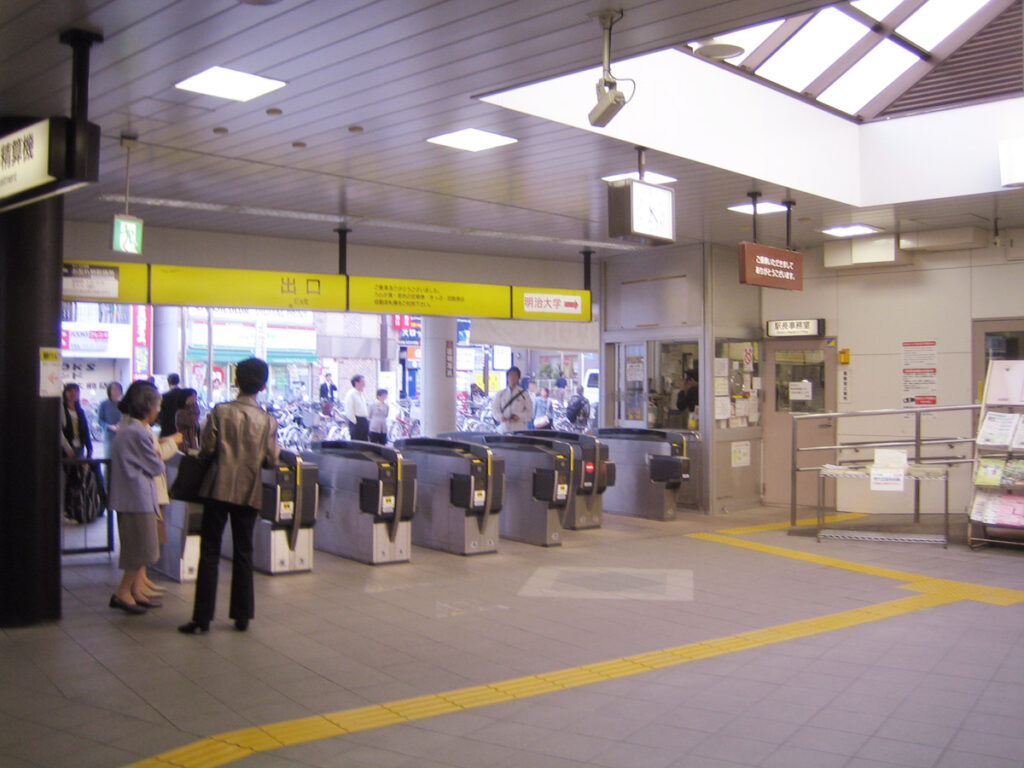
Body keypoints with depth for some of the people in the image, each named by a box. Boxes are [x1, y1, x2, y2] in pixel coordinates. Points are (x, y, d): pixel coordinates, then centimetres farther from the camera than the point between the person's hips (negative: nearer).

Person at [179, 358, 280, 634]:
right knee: (243, 553, 11)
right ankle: (242, 616, 15)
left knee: (209, 552, 4)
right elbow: (272, 460, -2)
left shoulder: (220, 412, -7)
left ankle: (201, 618, 4)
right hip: (249, 492, 2)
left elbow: (206, 450, -9)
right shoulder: (268, 420, -3)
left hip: (219, 489, -1)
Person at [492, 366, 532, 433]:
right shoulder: (501, 394, 10)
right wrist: (500, 417, -9)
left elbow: (530, 412, 3)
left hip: (519, 429, -2)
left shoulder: (523, 394, 3)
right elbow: (495, 409, 11)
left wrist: (520, 417, -14)